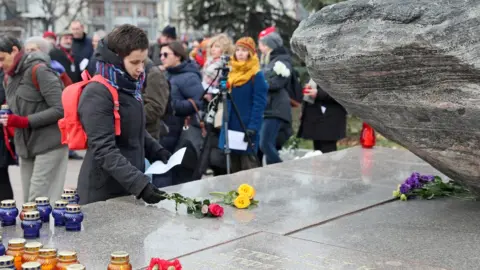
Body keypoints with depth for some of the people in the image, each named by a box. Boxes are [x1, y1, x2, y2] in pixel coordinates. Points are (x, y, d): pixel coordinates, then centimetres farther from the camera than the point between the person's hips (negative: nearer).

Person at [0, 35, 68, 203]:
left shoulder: (38, 70, -13)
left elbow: (60, 109, -19)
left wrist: (24, 121, -21)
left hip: (49, 144, -8)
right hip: (26, 146, 8)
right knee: (28, 202, 8)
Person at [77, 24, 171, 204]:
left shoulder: (129, 87, 8)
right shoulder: (97, 94, -18)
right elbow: (104, 151, -24)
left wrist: (157, 152, 6)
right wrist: (140, 183, -31)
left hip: (131, 187, 8)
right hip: (104, 192, -8)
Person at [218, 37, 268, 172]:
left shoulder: (257, 75, -9)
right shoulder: (232, 73, 12)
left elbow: (259, 104, -15)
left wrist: (253, 127, -22)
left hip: (247, 128, -7)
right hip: (231, 126, 7)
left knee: (248, 166, -4)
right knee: (233, 166, 11)